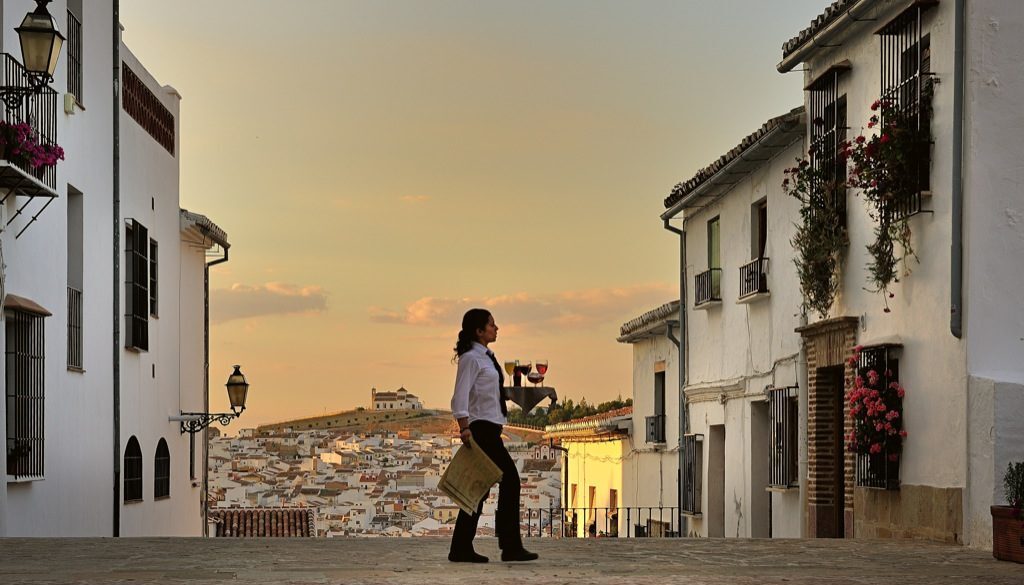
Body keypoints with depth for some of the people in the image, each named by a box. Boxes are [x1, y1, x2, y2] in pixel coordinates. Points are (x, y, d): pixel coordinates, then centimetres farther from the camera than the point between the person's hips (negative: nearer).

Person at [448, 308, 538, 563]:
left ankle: (462, 550, 8)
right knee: (509, 478, -10)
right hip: (481, 428, -10)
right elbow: (460, 396, -19)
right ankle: (511, 547, -7)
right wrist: (464, 428, -28)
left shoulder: (484, 357, 18)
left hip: (489, 429, 10)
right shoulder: (471, 358, -11)